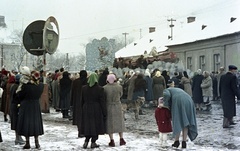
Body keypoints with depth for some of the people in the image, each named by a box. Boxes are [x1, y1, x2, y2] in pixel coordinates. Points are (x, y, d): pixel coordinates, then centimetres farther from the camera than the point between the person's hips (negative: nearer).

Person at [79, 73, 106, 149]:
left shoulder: (84, 88, 0)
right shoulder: (99, 89, -10)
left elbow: (82, 101, 6)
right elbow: (102, 102, -8)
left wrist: (82, 110, 16)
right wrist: (104, 113, -2)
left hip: (86, 109, 3)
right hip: (97, 110, -3)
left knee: (87, 125, 12)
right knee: (95, 125, 7)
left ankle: (86, 141, 5)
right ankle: (93, 142, 9)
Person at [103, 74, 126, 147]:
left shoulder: (104, 88, -13)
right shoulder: (119, 87, -9)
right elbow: (120, 95, 5)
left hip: (108, 107, -1)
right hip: (118, 106, 1)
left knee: (110, 123, 8)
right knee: (119, 122, 16)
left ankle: (112, 141, 8)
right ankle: (121, 139, 20)